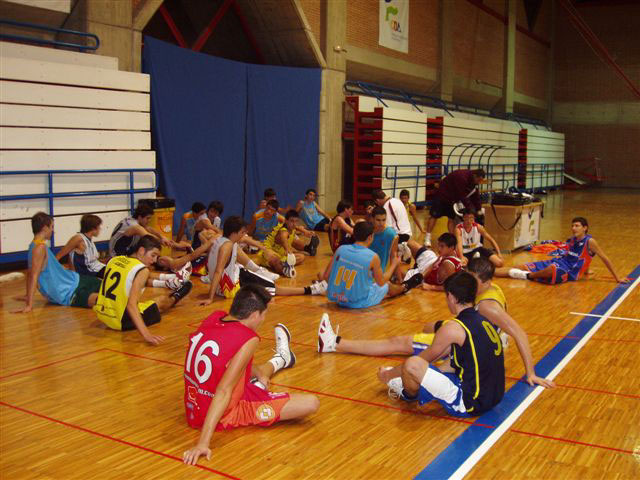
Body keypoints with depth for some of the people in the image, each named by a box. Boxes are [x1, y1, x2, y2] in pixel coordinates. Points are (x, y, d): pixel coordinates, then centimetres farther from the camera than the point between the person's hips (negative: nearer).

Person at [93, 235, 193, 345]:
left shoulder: (114, 260, 1)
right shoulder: (142, 270, -19)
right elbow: (131, 305, -29)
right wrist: (146, 334, -36)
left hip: (101, 314, 6)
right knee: (162, 301, 19)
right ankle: (174, 298, 53)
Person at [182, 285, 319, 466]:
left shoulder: (214, 317, -5)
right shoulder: (249, 339, -25)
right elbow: (223, 392, -32)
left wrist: (258, 372, 22)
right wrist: (203, 443, -34)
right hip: (226, 414, -8)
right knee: (311, 403, -10)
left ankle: (280, 359, 63)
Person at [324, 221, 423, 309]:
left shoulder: (340, 249, -8)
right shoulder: (373, 257, -18)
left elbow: (326, 276, -2)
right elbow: (381, 282, -2)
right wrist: (393, 264, 13)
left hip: (335, 298, 4)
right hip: (358, 303, -4)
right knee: (387, 286, 24)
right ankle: (404, 287, 55)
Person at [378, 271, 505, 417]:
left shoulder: (453, 327, -15)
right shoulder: (483, 321, 10)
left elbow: (425, 358, -2)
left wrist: (389, 374, 15)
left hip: (469, 404, -9)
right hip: (493, 398, 9)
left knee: (412, 365, -16)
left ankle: (409, 395, 16)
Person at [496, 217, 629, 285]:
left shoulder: (590, 241, -7)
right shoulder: (572, 240, 14)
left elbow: (605, 259, -3)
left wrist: (617, 278, -3)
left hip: (571, 273, -7)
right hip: (560, 262, 7)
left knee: (552, 269, -43)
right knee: (523, 266, -8)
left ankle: (529, 276, -18)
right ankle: (489, 272, -17)